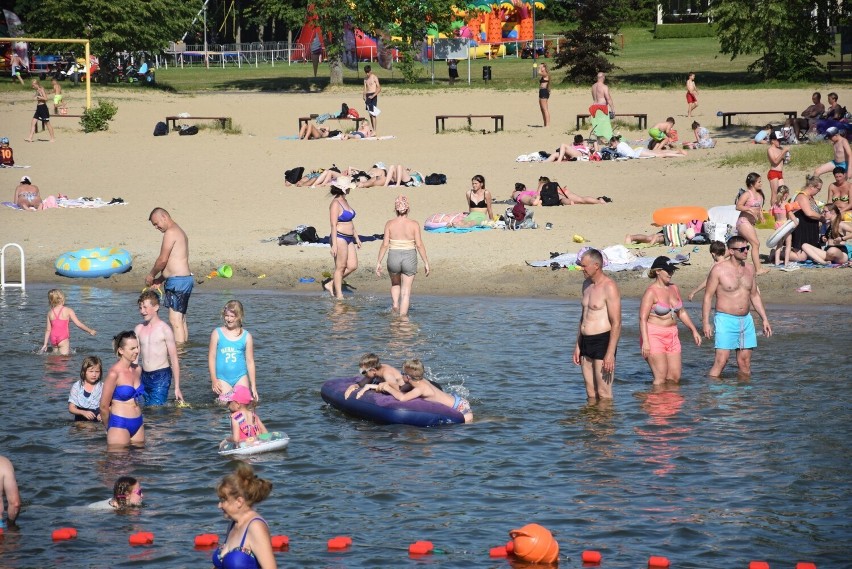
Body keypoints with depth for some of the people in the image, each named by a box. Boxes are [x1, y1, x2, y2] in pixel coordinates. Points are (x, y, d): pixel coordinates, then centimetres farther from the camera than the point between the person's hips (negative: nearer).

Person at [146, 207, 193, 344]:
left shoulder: (170, 233, -12)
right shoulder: (180, 232, 20)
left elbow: (163, 260, -13)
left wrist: (151, 275, 2)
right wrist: (160, 279, 20)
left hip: (177, 281, -11)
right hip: (185, 279, 11)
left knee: (175, 320, -12)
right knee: (181, 319, 13)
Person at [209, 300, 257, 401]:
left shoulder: (247, 337, 2)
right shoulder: (217, 334, 1)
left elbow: (250, 361, 5)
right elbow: (211, 357, 2)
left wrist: (253, 386, 4)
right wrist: (214, 380, -3)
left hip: (240, 377, 1)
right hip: (222, 378, -1)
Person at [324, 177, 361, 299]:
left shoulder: (344, 202, 14)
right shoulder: (335, 204, -14)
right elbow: (333, 225, -17)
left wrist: (356, 237, 23)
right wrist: (334, 244, -20)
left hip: (349, 238, 9)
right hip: (340, 237, -9)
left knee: (352, 266, 6)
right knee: (340, 267, -2)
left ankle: (330, 284, 18)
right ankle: (339, 295, 5)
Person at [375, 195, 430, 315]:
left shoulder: (390, 224, -4)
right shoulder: (414, 224, -6)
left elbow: (385, 245, -5)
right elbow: (419, 245, -8)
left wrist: (378, 262, 1)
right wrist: (426, 262, -1)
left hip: (393, 258, 1)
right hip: (410, 259, -1)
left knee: (395, 284, 28)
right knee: (406, 291, 6)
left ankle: (395, 304, 8)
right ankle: (402, 316, 1)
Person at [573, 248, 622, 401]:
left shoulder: (609, 287, -13)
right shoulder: (587, 285, 13)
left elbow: (616, 323, -17)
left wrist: (610, 353, -21)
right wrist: (578, 346, 20)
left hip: (603, 342, -8)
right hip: (586, 342, 8)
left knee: (604, 394, -6)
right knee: (591, 393, 10)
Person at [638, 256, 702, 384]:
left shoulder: (674, 288, 10)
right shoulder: (651, 292, -11)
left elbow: (681, 312, 22)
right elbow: (643, 318, -16)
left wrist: (694, 330, 19)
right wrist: (645, 342, -24)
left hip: (672, 336, 7)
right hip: (654, 336, -7)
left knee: (675, 378, 2)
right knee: (661, 378, -12)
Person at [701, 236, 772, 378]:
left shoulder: (749, 269, 10)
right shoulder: (719, 270, -8)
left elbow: (755, 295, 20)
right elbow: (708, 296, -6)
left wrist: (765, 319, 16)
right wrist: (706, 323, -12)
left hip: (746, 320, 6)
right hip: (726, 320, -6)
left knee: (745, 362, 7)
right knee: (721, 360, -14)